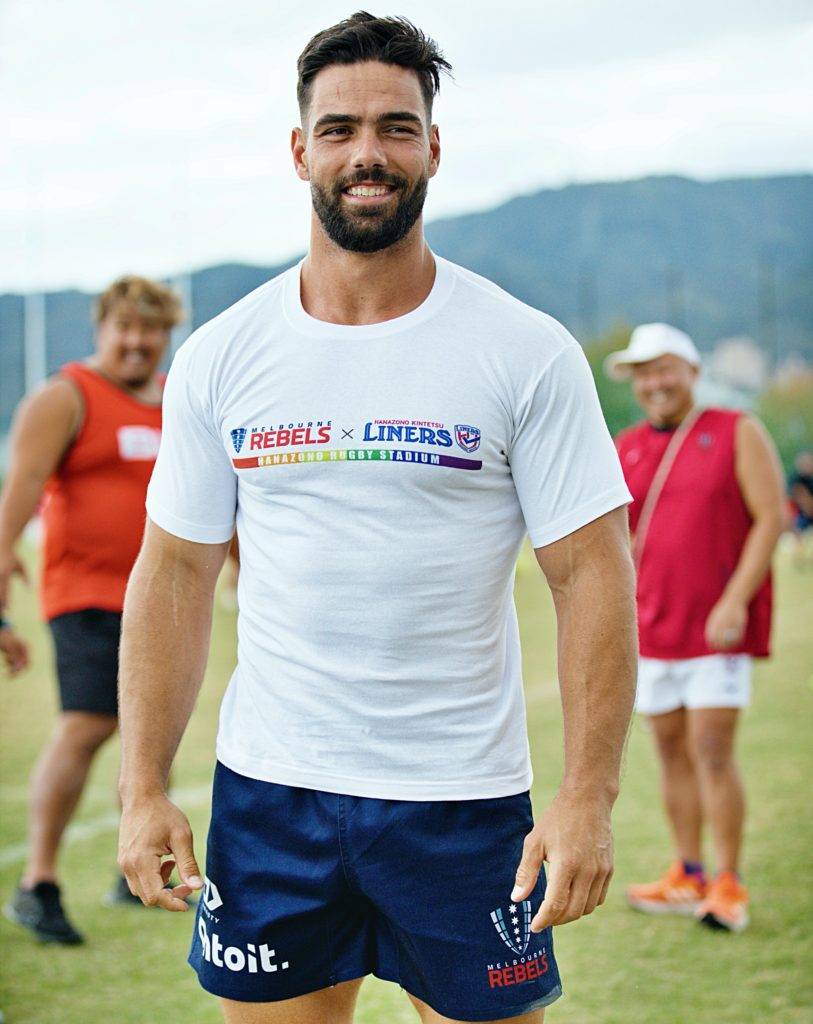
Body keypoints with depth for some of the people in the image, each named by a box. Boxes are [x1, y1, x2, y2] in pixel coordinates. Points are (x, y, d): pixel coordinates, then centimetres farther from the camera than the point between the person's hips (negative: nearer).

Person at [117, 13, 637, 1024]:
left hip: (465, 794, -2)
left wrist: (589, 797, -13)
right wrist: (144, 789, 1)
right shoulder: (219, 359, 3)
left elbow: (592, 573, -6)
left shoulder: (529, 354, -4)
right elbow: (175, 573, 7)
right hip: (267, 790, 2)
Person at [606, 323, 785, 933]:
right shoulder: (626, 450, 12)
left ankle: (729, 885, -1)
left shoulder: (737, 434, -1)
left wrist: (736, 599, -17)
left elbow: (770, 518, -7)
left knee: (712, 749, -10)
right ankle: (688, 877, 19)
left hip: (719, 627, -5)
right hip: (653, 626, 5)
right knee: (672, 750, 9)